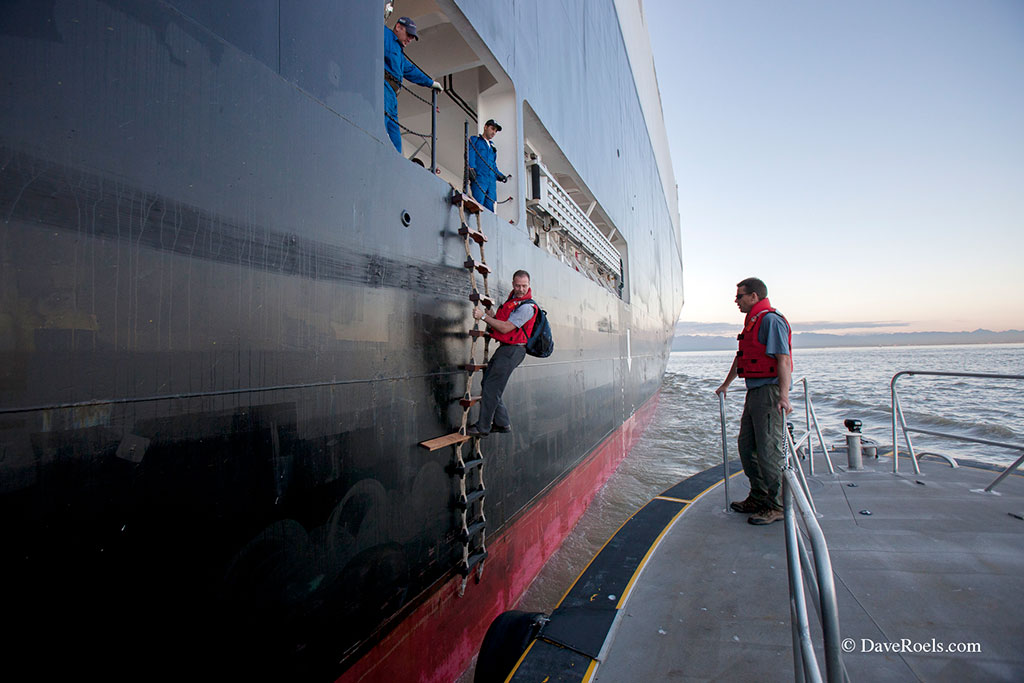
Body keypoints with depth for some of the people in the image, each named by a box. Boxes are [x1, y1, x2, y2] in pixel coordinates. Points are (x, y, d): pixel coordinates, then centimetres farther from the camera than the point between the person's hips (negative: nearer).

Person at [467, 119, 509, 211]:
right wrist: (470, 167, -21)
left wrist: (500, 175, 13)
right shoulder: (474, 140, 15)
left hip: (491, 181, 6)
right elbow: (470, 155, -2)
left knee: (490, 209, -6)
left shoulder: (492, 147, 32)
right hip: (478, 178, -6)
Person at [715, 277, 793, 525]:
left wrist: (783, 396, -27)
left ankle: (777, 506, 8)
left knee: (768, 449, -5)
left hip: (770, 392, -10)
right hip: (755, 392, 10)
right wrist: (726, 384, 34)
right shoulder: (752, 321, 19)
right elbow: (741, 357, 28)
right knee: (747, 445, 13)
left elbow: (784, 359, -20)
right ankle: (759, 498, 26)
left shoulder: (771, 320, -11)